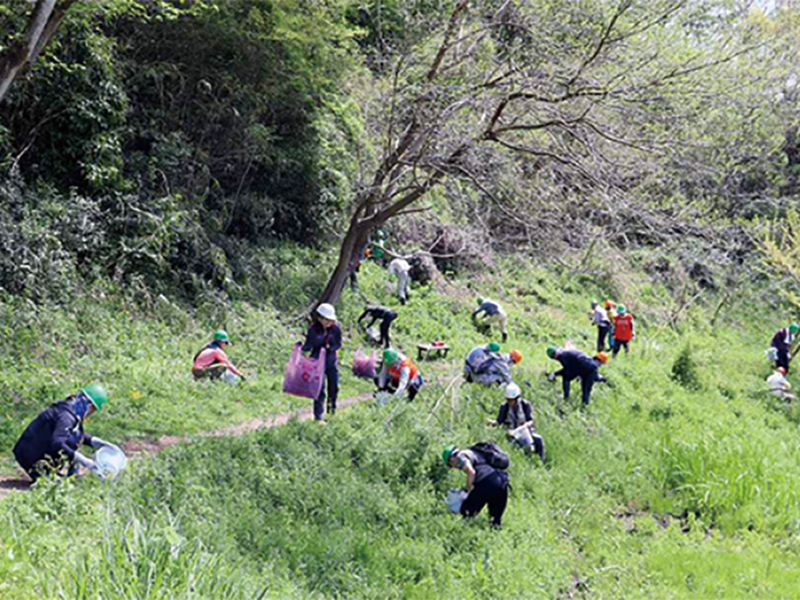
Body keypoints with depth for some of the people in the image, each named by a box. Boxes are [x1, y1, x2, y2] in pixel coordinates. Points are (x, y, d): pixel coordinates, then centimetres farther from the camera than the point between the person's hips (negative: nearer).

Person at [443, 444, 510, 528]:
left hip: (487, 482, -8)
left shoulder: (461, 456, 7)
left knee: (466, 512, 4)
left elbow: (471, 472, -10)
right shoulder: (475, 453, 34)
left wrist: (466, 490, 0)